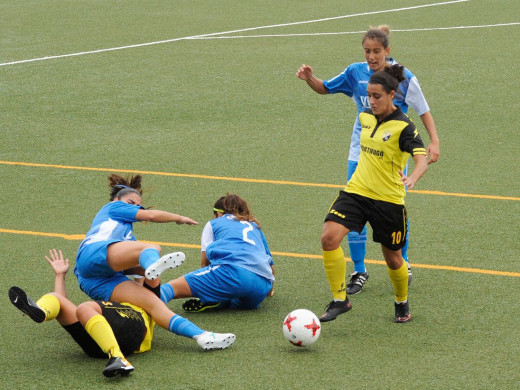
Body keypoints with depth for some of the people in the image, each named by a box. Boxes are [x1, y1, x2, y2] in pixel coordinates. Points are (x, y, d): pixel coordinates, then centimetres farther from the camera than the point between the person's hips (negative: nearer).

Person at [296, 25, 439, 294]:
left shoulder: (403, 78, -9)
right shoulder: (356, 73, -1)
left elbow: (423, 111, -2)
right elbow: (324, 88, 11)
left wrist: (434, 141, -14)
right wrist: (309, 78, -10)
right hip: (361, 152, 2)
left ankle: (403, 265, 28)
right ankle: (359, 272, 8)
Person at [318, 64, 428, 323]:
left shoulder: (403, 127, -14)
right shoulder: (365, 117, 5)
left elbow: (422, 161, -26)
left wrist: (412, 178, -45)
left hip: (388, 199, -4)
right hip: (356, 191, 4)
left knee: (392, 257, 9)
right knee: (329, 237, -18)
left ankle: (402, 303, 37)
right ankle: (340, 299, -8)